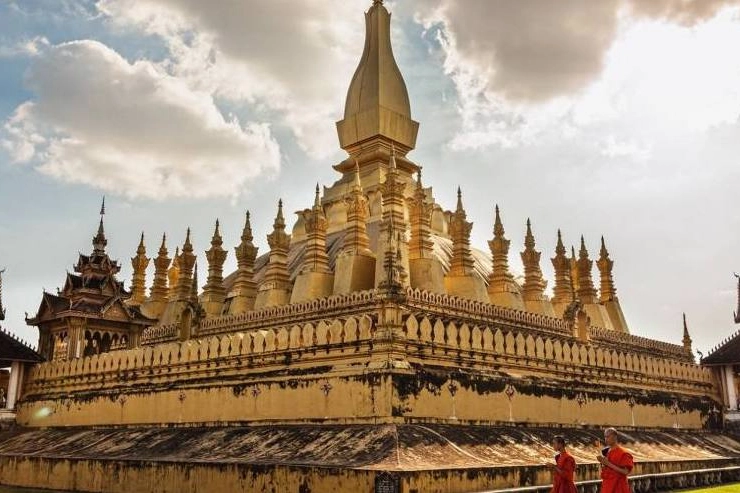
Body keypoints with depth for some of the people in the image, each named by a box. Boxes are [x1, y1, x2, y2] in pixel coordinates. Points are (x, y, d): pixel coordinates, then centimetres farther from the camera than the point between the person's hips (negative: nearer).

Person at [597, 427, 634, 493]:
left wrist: (608, 464, -20)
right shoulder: (607, 451, 10)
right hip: (607, 485, 8)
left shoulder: (622, 453, -13)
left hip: (618, 486, -8)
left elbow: (625, 471, -19)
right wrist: (602, 462, -2)